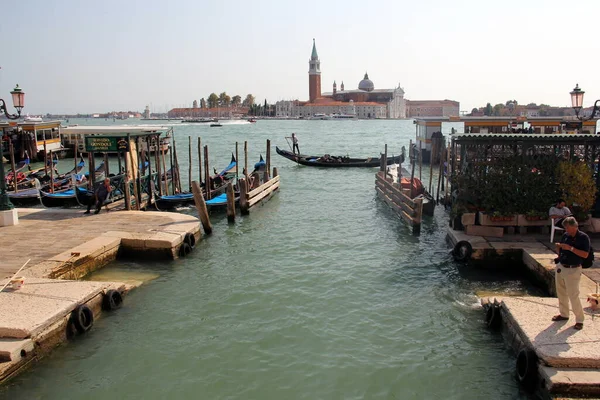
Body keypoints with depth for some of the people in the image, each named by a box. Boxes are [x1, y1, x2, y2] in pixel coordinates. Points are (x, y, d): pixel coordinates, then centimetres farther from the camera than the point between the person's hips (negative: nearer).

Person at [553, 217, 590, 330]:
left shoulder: (583, 237, -11)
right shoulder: (565, 236, 7)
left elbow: (585, 255, -19)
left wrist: (570, 248, -25)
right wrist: (558, 247, -6)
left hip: (573, 270, -6)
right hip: (560, 267, 7)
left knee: (573, 295, -5)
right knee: (561, 293, 15)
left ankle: (579, 320, 8)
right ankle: (564, 314, 31)